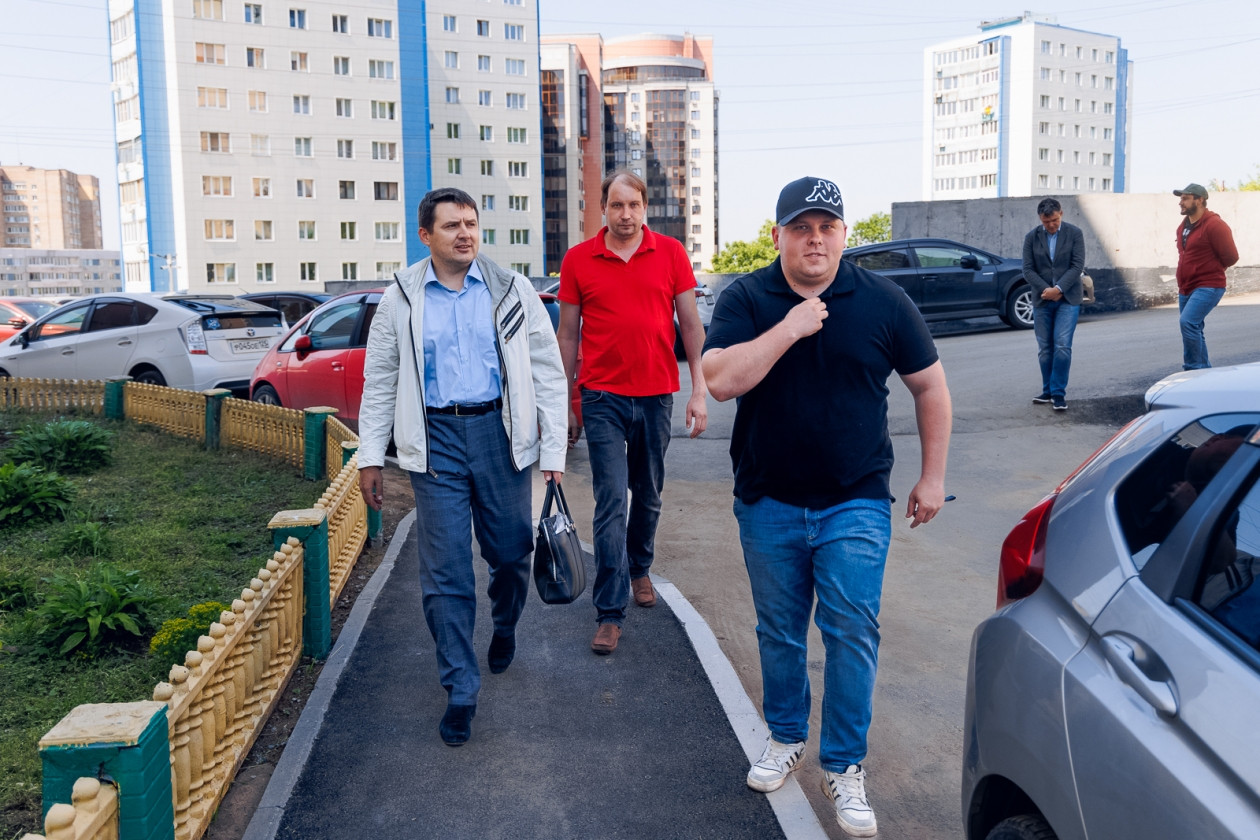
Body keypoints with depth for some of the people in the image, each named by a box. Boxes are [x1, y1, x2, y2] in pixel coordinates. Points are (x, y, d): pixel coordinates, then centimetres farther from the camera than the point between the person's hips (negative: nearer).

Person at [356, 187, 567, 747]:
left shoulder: (511, 292, 1)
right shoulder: (401, 299, 4)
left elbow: (548, 373, 2)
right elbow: (379, 380, 9)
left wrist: (554, 451, -3)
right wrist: (370, 457, 5)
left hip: (500, 433, 0)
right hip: (436, 439, 0)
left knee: (512, 551, 10)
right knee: (444, 570, 0)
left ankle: (504, 628, 43)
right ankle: (460, 690, 11)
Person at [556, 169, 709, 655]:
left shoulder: (670, 254, 2)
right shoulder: (578, 260, 1)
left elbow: (690, 324, 5)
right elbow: (567, 334, 6)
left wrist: (699, 391, -1)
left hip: (656, 395, 2)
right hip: (602, 397, -1)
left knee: (648, 497, 15)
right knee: (611, 502, -5)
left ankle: (639, 570, 40)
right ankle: (610, 613, 0)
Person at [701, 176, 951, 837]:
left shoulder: (882, 301, -2)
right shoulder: (745, 299, -3)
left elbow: (930, 386, 6)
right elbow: (720, 380, -18)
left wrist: (932, 476, 5)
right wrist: (788, 329, -23)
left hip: (855, 505, -1)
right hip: (768, 503, 1)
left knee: (852, 632, -2)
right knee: (779, 630, 15)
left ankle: (844, 766, 15)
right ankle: (786, 737, 37)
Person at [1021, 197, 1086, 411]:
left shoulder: (1074, 233, -2)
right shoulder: (1031, 237, 2)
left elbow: (1078, 265, -7)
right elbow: (1028, 269, -1)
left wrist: (1058, 289, -17)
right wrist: (1046, 289, -14)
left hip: (1068, 298, -2)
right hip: (1042, 299, 2)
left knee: (1062, 346, -11)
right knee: (1045, 349, 6)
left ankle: (1059, 393, -5)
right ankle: (1048, 391, 17)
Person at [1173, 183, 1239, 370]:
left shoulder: (1214, 225, -14)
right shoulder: (1183, 226, 12)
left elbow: (1231, 257, -12)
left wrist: (1211, 269, 3)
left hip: (1207, 287, -9)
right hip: (1186, 289, 9)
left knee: (1188, 322, -23)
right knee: (1192, 328, 12)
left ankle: (1194, 368, -16)